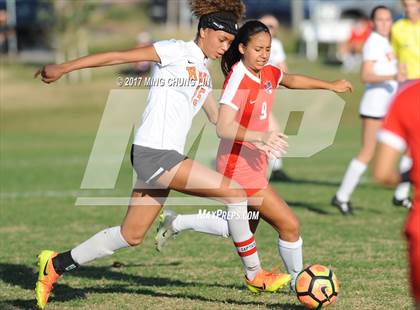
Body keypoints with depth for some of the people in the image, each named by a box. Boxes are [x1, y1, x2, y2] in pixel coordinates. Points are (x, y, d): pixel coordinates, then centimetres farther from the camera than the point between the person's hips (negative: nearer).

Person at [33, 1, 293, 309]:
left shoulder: (204, 75, 19)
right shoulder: (177, 51, -6)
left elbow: (219, 120, 28)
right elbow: (120, 56, -8)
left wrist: (259, 137, 18)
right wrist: (64, 68, -11)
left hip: (164, 157, 10)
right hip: (153, 153, -10)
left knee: (131, 236, 13)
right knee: (234, 192, -12)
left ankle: (57, 265, 23)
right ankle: (255, 274, -3)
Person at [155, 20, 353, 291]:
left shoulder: (267, 73, 2)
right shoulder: (238, 81, -23)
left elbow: (291, 80, 26)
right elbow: (224, 128, -31)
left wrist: (330, 86, 28)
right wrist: (260, 137, -40)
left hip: (255, 164, 10)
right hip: (240, 169, -10)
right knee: (290, 225, -6)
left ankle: (176, 223, 34)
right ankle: (298, 281, 14)